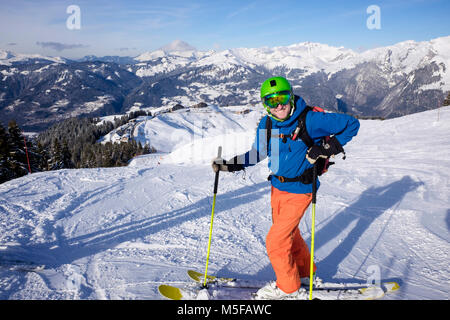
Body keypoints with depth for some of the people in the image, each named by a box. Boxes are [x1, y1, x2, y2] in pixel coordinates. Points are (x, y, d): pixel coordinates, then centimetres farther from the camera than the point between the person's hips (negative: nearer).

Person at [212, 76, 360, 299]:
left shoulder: (310, 120, -19)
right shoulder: (266, 125, -2)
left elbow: (351, 124, -13)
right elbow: (258, 153, 12)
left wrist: (325, 149, -23)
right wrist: (228, 165, 4)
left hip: (299, 191, -6)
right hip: (277, 188, 7)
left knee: (275, 241, -3)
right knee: (289, 234, 22)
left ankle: (288, 287, 22)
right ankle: (305, 273, 48)